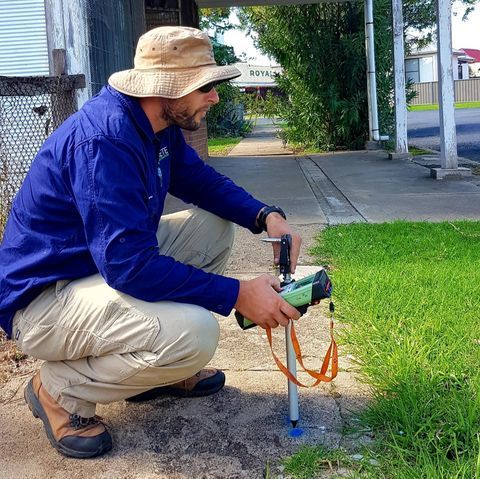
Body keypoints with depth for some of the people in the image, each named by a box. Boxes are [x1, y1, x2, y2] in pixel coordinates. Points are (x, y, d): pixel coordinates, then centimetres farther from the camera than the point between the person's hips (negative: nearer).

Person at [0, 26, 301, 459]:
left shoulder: (160, 128, 1)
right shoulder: (104, 139, -29)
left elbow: (203, 182, 13)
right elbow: (129, 265, -33)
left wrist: (266, 216, -6)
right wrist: (237, 295, -28)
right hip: (43, 299, -10)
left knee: (214, 226, 6)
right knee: (195, 334, -30)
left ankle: (162, 369, 12)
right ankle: (61, 388, -5)